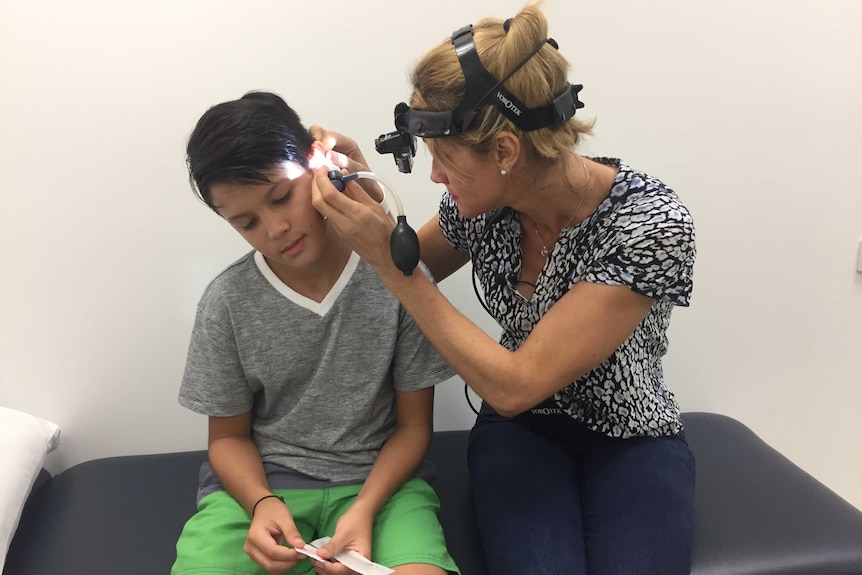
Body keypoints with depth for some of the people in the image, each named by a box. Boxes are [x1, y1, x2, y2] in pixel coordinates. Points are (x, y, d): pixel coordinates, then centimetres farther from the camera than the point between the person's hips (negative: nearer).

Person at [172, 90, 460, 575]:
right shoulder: (227, 302, -4)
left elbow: (414, 425, -1)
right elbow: (229, 436, 6)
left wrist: (364, 508, -16)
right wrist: (262, 503, -15)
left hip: (379, 479, -1)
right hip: (260, 482, 2)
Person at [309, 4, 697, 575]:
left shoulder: (650, 222, -25)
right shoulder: (479, 201, -11)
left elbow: (513, 385, -28)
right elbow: (412, 272, 10)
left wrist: (389, 260, -28)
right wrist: (361, 188, -9)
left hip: (632, 439, -2)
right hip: (520, 430, 2)